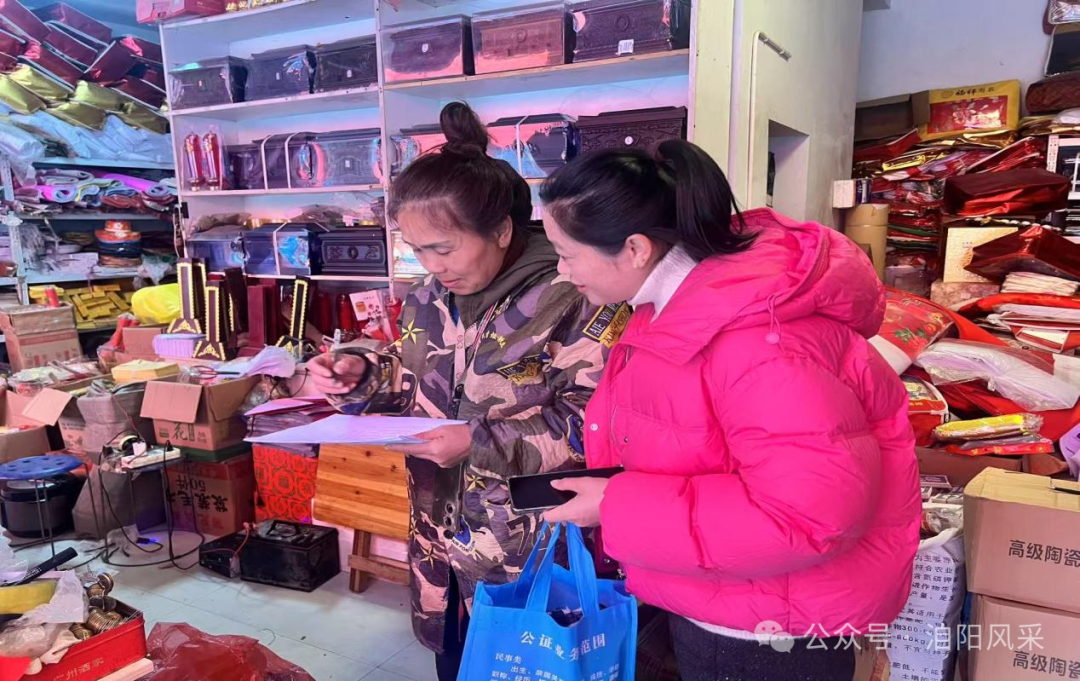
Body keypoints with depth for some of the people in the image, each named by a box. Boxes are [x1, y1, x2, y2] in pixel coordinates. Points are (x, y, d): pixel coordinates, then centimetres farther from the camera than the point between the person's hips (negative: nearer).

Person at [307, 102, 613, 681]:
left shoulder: (570, 300, -20)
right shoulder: (430, 299, 3)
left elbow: (594, 426, -21)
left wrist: (481, 444, -26)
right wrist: (360, 374, -6)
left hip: (530, 551, -6)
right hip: (442, 538, 7)